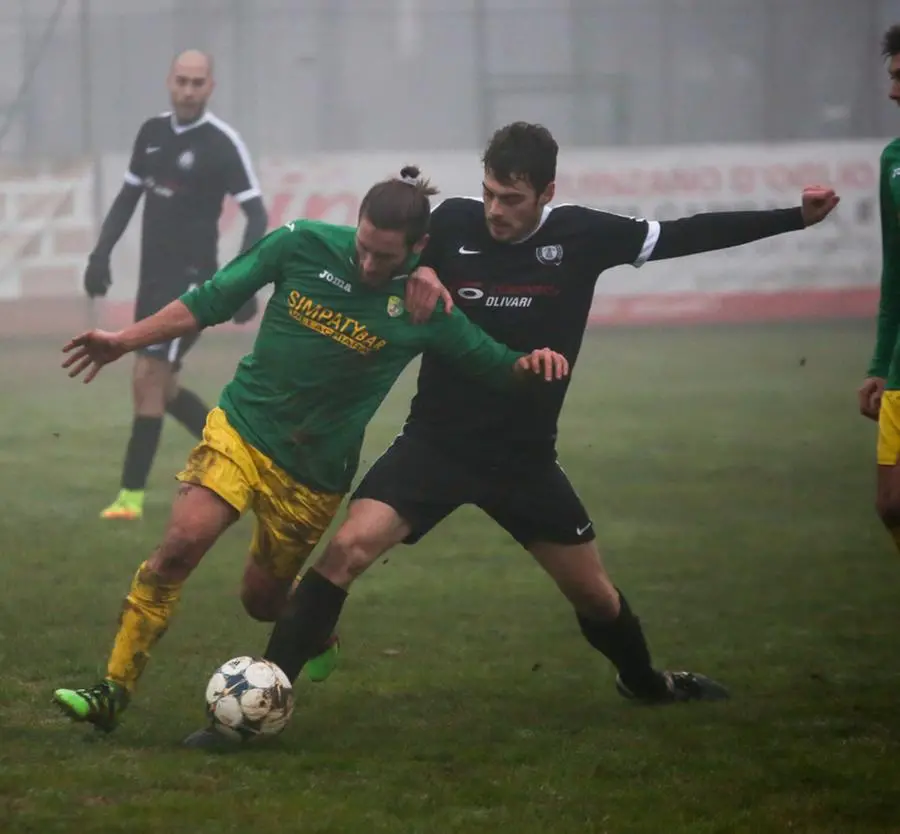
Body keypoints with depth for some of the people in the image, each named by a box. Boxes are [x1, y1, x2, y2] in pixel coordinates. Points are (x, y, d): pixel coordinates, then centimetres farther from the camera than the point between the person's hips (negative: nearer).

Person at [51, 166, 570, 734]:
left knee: (263, 599, 8)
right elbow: (208, 303, 0)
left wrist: (531, 363, -25)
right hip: (241, 427, 0)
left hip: (313, 473, 0)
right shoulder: (305, 245, -9)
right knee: (182, 542, -21)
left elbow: (500, 372, -2)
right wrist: (123, 342, -1)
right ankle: (114, 692, -14)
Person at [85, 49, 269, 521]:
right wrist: (102, 253, 7)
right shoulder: (152, 133, 8)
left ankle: (131, 494, -10)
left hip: (190, 279, -7)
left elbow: (256, 215, -12)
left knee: (148, 378, -13)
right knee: (159, 388, 11)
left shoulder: (222, 143, -11)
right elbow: (128, 197, 18)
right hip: (153, 277, 7)